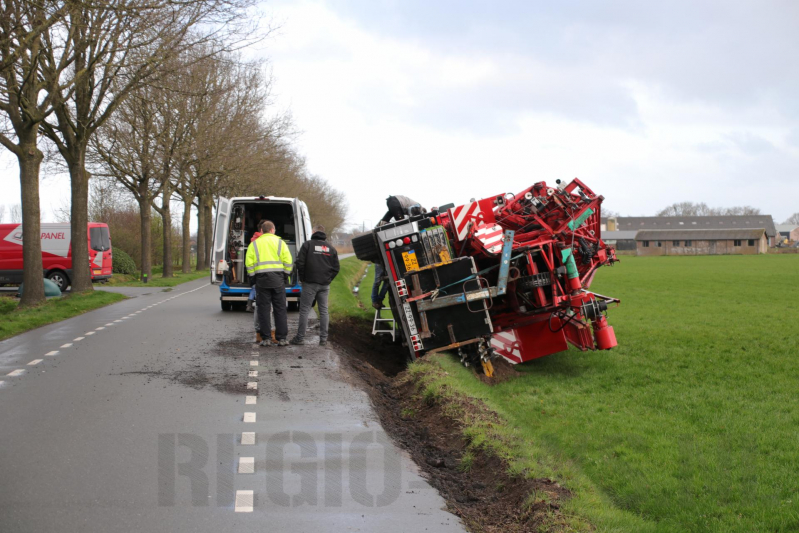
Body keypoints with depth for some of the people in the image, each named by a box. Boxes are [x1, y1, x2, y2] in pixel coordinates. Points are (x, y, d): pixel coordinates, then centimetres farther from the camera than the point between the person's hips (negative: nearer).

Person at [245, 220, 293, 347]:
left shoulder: (254, 244, 7)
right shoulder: (280, 242, 5)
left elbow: (249, 263, 1)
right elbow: (288, 261, -2)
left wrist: (252, 276, 11)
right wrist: (286, 275, 9)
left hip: (261, 279, 0)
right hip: (278, 279, 0)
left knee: (264, 309, 4)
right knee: (280, 309, 5)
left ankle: (266, 338, 3)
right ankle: (282, 338, 3)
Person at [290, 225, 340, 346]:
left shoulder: (307, 245, -3)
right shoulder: (331, 248, 10)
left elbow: (300, 263, -7)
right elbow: (336, 268, 8)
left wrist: (302, 278, 4)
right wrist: (328, 279, 14)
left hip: (310, 283, -3)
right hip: (325, 285, 4)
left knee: (304, 310, 1)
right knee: (324, 311, 7)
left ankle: (300, 337, 0)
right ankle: (323, 338, 6)